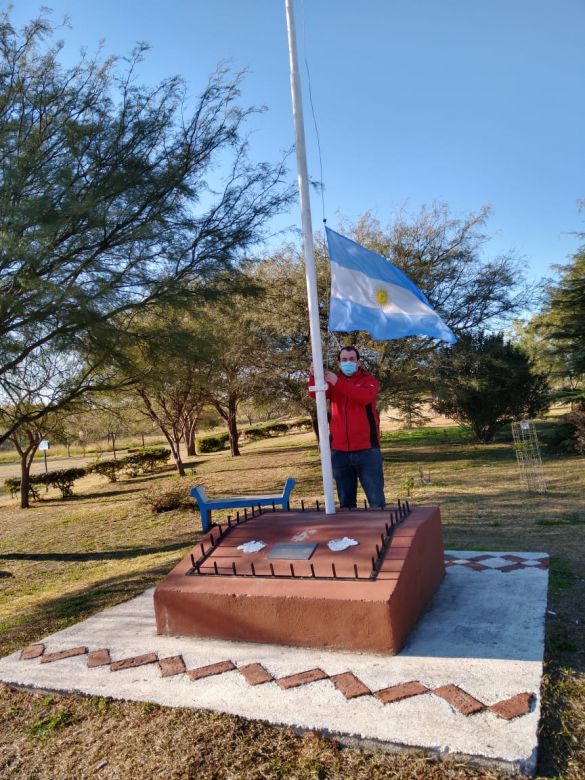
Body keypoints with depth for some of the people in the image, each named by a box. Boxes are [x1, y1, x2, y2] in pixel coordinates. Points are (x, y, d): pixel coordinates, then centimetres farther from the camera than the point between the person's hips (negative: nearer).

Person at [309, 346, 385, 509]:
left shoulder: (369, 379, 3)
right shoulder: (333, 380, 12)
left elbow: (365, 397, -20)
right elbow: (315, 393, -7)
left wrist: (339, 383, -28)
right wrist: (314, 376, -27)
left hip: (366, 449, -3)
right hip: (339, 451, 3)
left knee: (376, 499, 1)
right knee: (345, 500, 12)